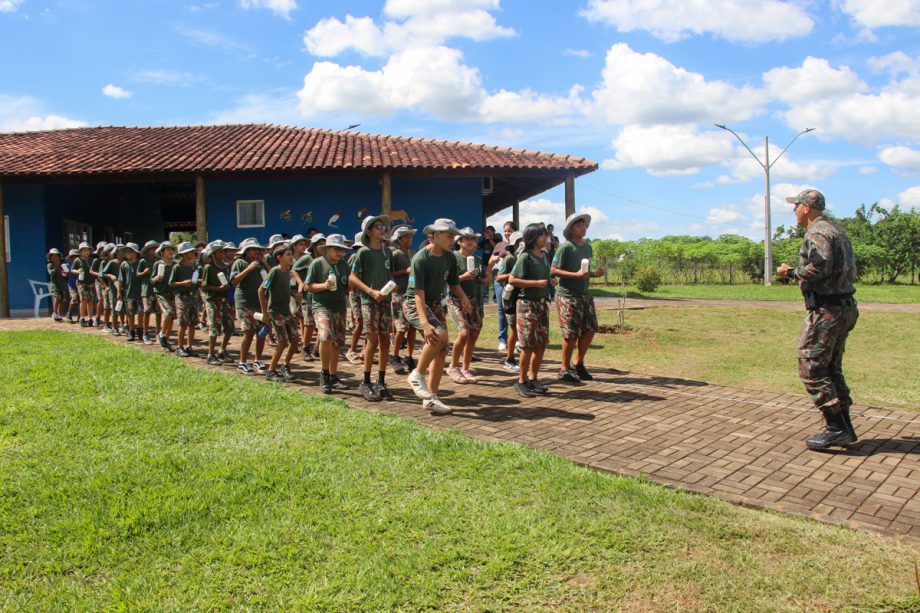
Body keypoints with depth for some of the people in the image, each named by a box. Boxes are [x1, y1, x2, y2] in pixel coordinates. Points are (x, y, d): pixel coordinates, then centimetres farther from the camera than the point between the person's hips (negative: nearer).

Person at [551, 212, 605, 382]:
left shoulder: (587, 247, 13)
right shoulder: (565, 247, -10)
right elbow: (553, 271, -14)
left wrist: (595, 273, 2)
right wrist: (576, 275, -23)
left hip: (584, 294, 7)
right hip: (567, 295, -7)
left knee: (590, 329, 6)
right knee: (571, 334, -4)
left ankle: (579, 364, 22)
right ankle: (565, 369, 10)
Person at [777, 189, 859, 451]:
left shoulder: (817, 233, -12)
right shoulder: (837, 232, 19)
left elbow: (819, 267, -27)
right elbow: (851, 273, 20)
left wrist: (791, 272, -11)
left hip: (826, 310, -10)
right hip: (845, 308, 10)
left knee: (811, 369, -5)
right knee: (832, 370, 15)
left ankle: (835, 428, -5)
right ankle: (845, 428, 19)